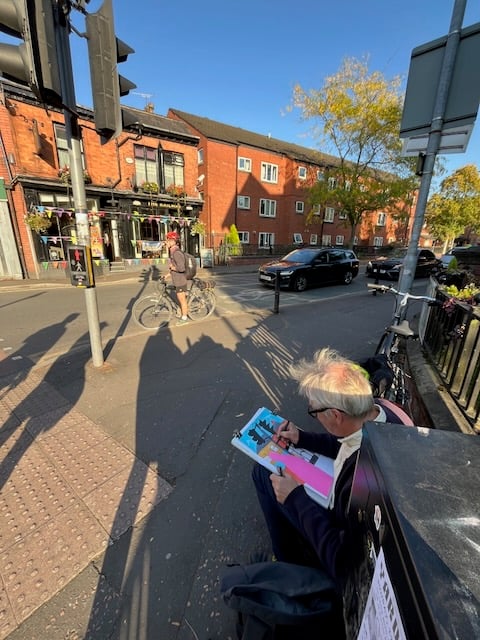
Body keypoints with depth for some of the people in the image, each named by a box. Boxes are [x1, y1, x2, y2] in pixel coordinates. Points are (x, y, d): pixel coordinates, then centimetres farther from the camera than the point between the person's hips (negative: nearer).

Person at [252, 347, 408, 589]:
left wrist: (296, 498, -22)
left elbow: (341, 564, -31)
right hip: (340, 500, 7)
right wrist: (302, 438, -1)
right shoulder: (375, 412, -20)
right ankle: (287, 556, 31)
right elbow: (343, 443, 4)